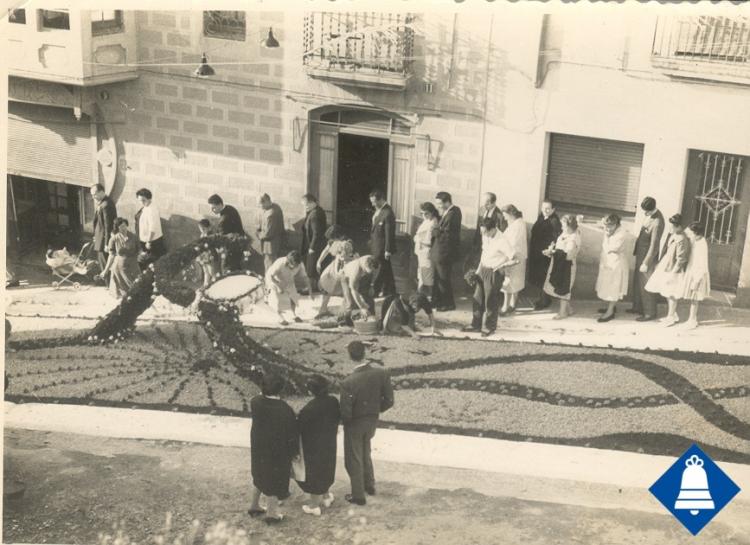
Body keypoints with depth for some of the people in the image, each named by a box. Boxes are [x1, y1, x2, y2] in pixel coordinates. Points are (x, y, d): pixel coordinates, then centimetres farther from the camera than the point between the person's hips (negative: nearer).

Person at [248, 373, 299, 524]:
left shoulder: (255, 402, -16)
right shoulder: (284, 410, -27)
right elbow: (292, 433, -17)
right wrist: (294, 451, -2)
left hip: (258, 448, 5)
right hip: (277, 451, -5)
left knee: (260, 476, 26)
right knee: (274, 479, 14)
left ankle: (254, 506, 41)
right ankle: (272, 513, 28)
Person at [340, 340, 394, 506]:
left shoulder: (348, 383, -33)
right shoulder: (382, 374, -20)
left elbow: (346, 413, -26)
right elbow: (389, 401, -11)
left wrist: (346, 420, -3)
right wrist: (375, 410, 7)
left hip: (354, 424, -5)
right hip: (372, 421, 5)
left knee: (354, 459, 17)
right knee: (365, 452, 31)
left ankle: (358, 496, 32)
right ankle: (369, 485, 46)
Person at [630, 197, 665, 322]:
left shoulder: (657, 223, -29)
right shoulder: (650, 214, -1)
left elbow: (654, 246, -25)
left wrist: (646, 263, -19)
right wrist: (636, 249, 19)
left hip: (648, 255, -9)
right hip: (641, 252, 9)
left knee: (646, 285, 2)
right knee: (637, 282, 21)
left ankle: (650, 313, 15)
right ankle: (638, 307, 36)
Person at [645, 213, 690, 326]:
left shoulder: (681, 240, -26)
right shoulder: (672, 235, 0)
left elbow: (681, 260, -23)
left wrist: (672, 273, -19)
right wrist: (660, 263, 16)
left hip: (672, 271, -9)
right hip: (665, 266, 9)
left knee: (671, 295, 5)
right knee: (667, 294, 19)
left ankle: (671, 317, 20)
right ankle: (673, 315, 34)